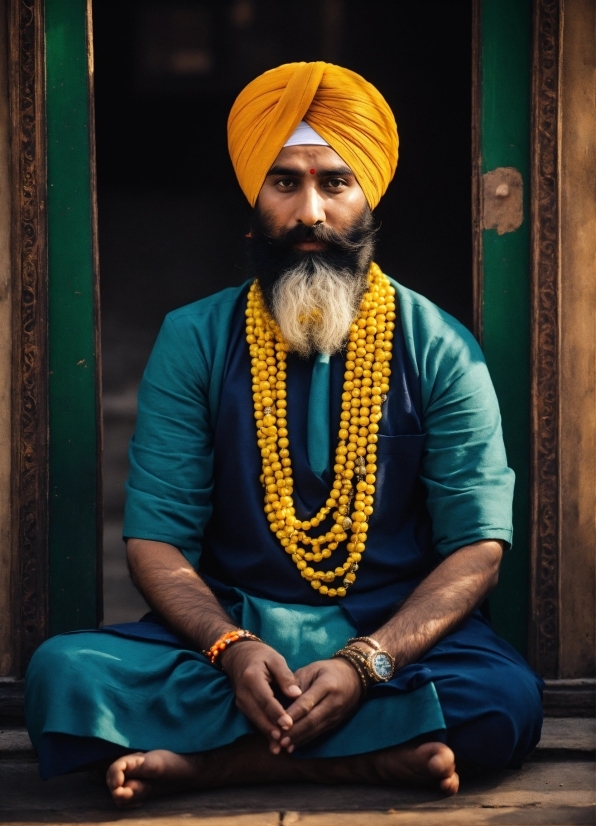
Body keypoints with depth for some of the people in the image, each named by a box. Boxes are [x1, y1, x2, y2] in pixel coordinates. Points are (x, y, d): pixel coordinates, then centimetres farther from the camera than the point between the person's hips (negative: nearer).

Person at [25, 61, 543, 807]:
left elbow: (477, 545, -5)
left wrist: (365, 664, -22)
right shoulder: (194, 340, 2)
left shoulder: (438, 349, 0)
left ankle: (207, 758, -22)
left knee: (507, 699, -32)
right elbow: (155, 538, -2)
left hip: (394, 636, 0)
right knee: (62, 674, -25)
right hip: (231, 629, 1)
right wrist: (232, 649, -22)